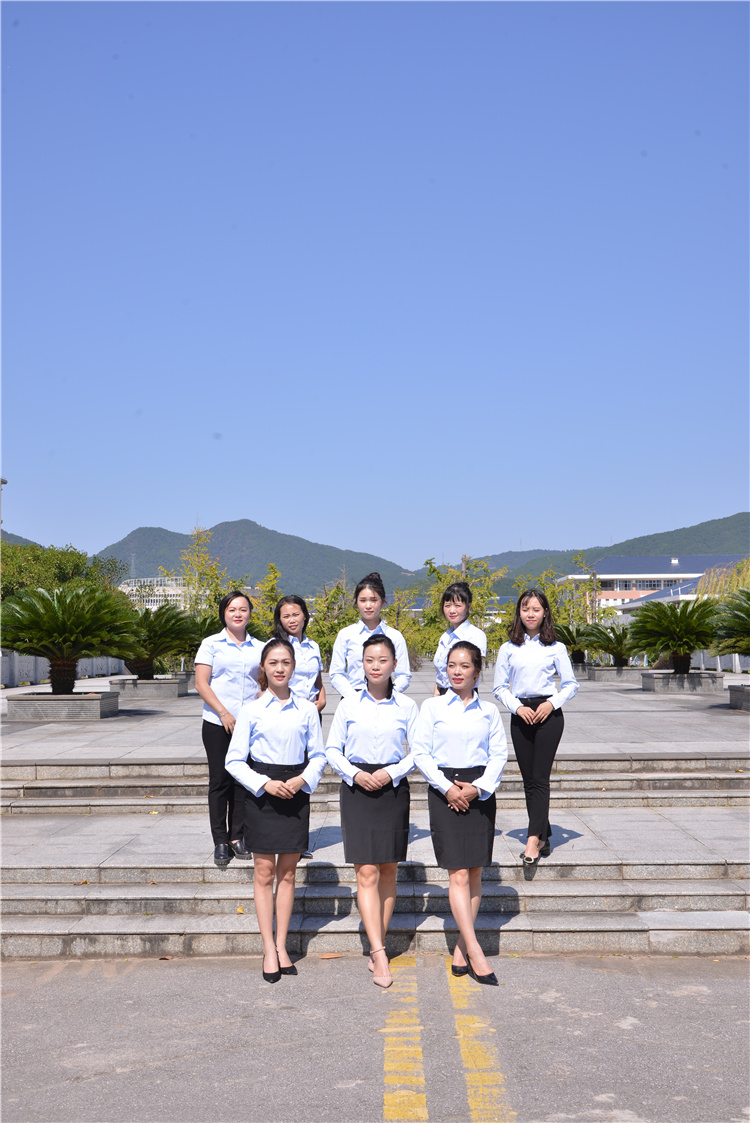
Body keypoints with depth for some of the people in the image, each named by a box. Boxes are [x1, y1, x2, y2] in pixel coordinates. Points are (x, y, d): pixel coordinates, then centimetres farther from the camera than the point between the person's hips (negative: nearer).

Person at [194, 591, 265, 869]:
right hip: (217, 723, -2)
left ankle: (237, 837, 17)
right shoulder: (211, 644, 1)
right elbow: (201, 683, -4)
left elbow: (265, 685, 13)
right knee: (220, 781, 1)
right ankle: (220, 842, 8)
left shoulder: (259, 648, 10)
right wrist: (224, 713, -13)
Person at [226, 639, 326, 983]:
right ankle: (269, 950, 11)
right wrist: (265, 784, -15)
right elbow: (234, 761, -2)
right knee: (264, 873, 3)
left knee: (287, 873, 8)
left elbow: (318, 755, 7)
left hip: (296, 791, 2)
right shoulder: (251, 711, -2)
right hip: (261, 794, -1)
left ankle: (281, 946, 18)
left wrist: (302, 780, -11)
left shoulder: (307, 710, 2)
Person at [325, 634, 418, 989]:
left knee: (388, 870, 7)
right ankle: (380, 953, -8)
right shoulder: (348, 705, 0)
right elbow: (332, 750, 4)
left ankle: (377, 948, 21)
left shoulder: (406, 706, 0)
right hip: (357, 789, -1)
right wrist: (354, 773, -11)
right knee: (366, 872, -7)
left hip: (393, 789, 1)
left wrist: (392, 773, -11)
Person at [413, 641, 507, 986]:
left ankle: (461, 949, 16)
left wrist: (478, 787, -11)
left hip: (480, 792, 3)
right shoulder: (432, 707, 2)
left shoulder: (489, 711, 7)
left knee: (474, 873, 5)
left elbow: (499, 754, 3)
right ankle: (475, 953, -5)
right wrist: (447, 788, -11)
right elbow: (421, 753, -1)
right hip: (444, 791, -3)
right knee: (458, 874, -7)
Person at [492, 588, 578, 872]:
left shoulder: (556, 647, 4)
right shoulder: (508, 648, 8)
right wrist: (517, 707, -6)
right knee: (529, 780, 5)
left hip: (548, 713, -3)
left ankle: (533, 842, -18)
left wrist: (552, 702, -8)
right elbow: (499, 687, 9)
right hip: (520, 716, 3)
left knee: (540, 778, -12)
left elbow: (571, 684, 8)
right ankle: (544, 837, 15)